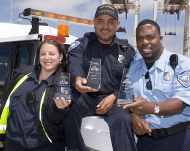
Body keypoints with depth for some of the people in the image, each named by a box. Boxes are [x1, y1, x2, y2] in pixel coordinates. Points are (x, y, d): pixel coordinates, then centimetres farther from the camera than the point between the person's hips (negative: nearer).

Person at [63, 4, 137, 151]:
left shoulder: (127, 50, 12)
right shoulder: (82, 43, 5)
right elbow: (74, 62, -18)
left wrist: (114, 96, -14)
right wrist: (77, 79, -42)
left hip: (111, 99, 1)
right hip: (83, 96, 0)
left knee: (124, 120, -28)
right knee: (69, 110, -31)